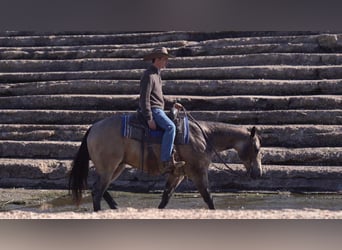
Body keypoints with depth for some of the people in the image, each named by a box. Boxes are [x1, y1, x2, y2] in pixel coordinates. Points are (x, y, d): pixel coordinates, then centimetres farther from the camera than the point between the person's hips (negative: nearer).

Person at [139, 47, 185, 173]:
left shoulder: (156, 74, 19)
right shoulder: (149, 75, -13)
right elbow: (144, 98, -19)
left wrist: (172, 104, 21)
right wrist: (149, 119, -24)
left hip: (158, 109, 11)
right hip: (152, 110, -11)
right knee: (170, 127, -27)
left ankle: (171, 158, 10)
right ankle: (166, 161, -34)